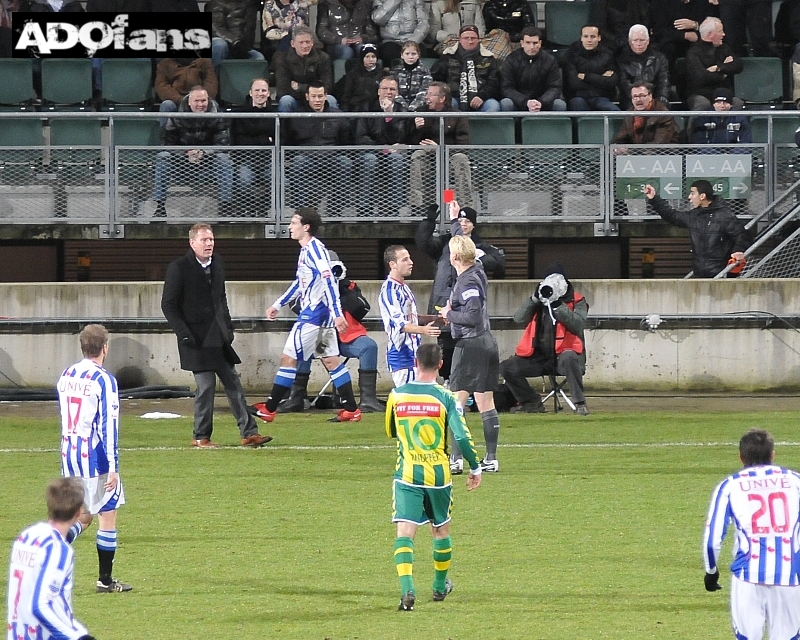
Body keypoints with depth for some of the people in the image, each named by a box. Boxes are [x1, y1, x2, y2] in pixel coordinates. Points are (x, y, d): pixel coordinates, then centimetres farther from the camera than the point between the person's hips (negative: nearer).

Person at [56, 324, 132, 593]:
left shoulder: (66, 376, 7)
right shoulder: (103, 380, -14)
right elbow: (109, 426, -16)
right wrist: (113, 467, -15)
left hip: (69, 456, 6)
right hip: (96, 458, -6)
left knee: (83, 517, 16)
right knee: (107, 515, 6)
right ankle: (105, 580, 11)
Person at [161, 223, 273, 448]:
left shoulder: (217, 264, 10)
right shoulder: (178, 268, -10)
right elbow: (168, 305, -9)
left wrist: (228, 326, 12)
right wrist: (183, 334, -14)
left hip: (218, 336, 7)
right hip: (197, 339, -7)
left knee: (233, 383, 6)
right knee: (206, 385, -7)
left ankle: (249, 433, 9)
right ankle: (201, 437, 6)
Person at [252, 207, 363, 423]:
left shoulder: (315, 248, -15)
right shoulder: (305, 250, 14)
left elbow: (329, 281, -23)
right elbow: (299, 282, 26)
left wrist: (337, 313, -28)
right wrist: (278, 304, 31)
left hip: (314, 314, -10)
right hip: (322, 315, 10)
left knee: (289, 357, -4)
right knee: (330, 360, 10)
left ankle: (269, 409, 0)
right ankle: (351, 410, 10)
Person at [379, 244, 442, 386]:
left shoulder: (404, 288, 16)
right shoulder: (389, 290, -16)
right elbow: (399, 324, -27)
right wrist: (423, 330, -41)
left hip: (412, 352, 10)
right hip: (400, 354, -10)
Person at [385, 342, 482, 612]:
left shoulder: (397, 396, -2)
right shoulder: (445, 398, -8)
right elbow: (462, 437, -11)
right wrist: (475, 468, 1)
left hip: (406, 475, 0)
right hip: (438, 475, 0)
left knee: (405, 532, -7)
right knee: (441, 530, 20)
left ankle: (407, 588, -27)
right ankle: (440, 586, 36)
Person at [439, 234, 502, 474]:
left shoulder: (468, 282, -17)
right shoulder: (477, 271, 8)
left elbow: (472, 317, -23)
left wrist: (449, 314, -9)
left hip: (470, 344, -9)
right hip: (487, 341, 9)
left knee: (457, 400, -7)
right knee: (486, 402, 9)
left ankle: (456, 458, -12)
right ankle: (491, 458, 10)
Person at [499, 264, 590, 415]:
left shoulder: (577, 301, 4)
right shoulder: (538, 303, 15)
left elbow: (578, 325, -15)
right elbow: (519, 318, 0)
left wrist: (559, 306, -20)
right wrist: (535, 298, -10)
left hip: (564, 353, -5)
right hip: (539, 357, 5)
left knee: (568, 359, -41)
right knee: (506, 367, -10)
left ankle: (580, 403, -30)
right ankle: (532, 403, 6)